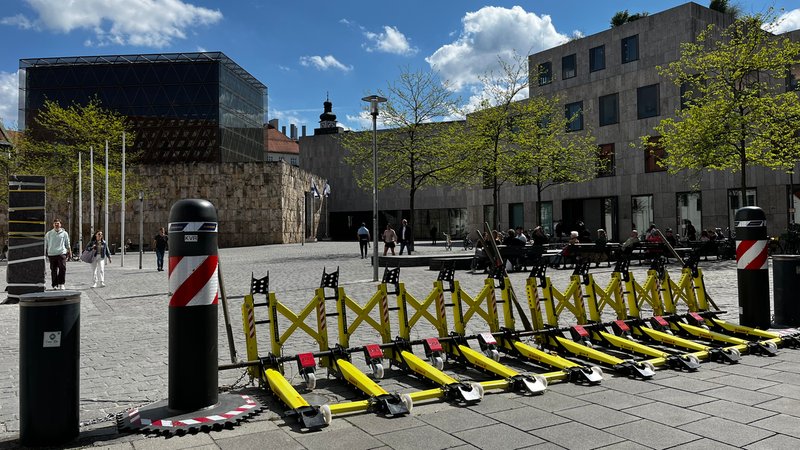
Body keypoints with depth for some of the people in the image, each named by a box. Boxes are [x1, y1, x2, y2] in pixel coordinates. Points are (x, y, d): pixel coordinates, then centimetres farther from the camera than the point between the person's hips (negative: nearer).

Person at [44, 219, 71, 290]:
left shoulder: (64, 233, 9)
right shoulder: (48, 234, 10)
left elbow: (67, 244, 14)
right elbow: (45, 245, 13)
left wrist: (70, 253, 11)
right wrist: (45, 254, 9)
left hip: (62, 253, -1)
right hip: (52, 254, 1)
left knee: (62, 269, -13)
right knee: (53, 270, 5)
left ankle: (61, 284, -5)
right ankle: (55, 285, 12)